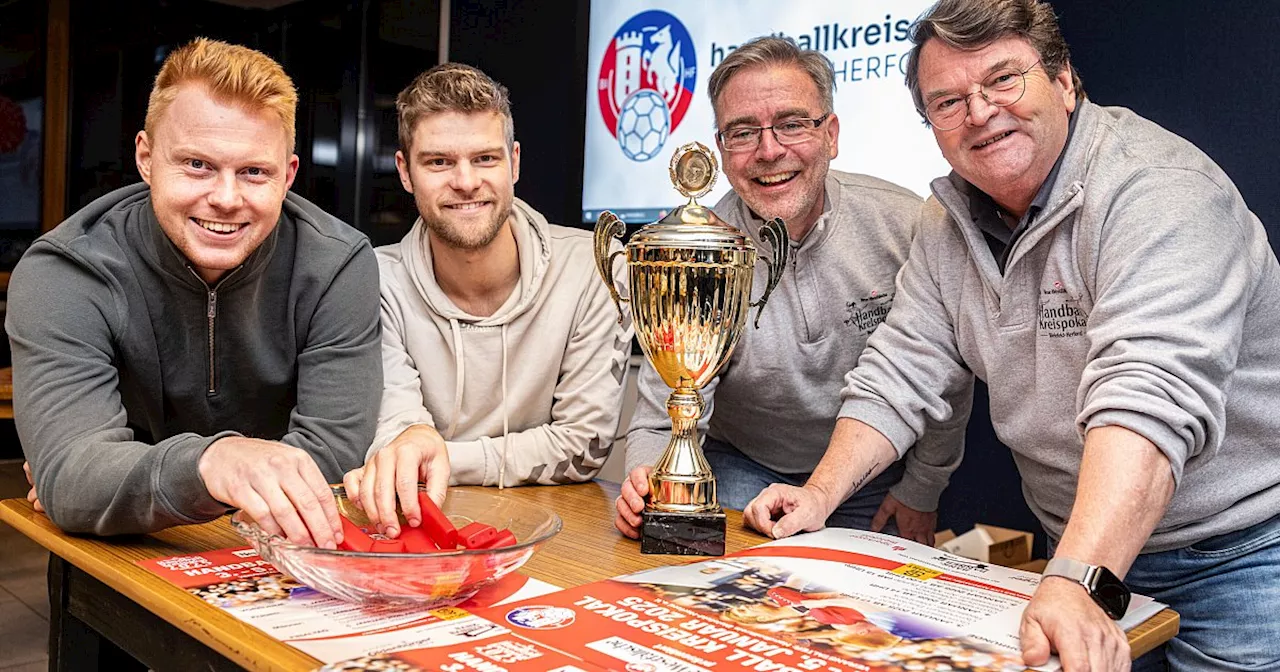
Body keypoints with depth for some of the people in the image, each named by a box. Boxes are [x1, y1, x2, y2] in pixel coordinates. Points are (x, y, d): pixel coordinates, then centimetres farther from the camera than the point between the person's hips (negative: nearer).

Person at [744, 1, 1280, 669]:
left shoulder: (1158, 188, -22)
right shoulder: (951, 218, 0)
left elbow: (1149, 394, -35)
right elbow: (901, 370, 1)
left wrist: (1078, 587, -45)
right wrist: (822, 493, -12)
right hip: (1083, 548, 5)